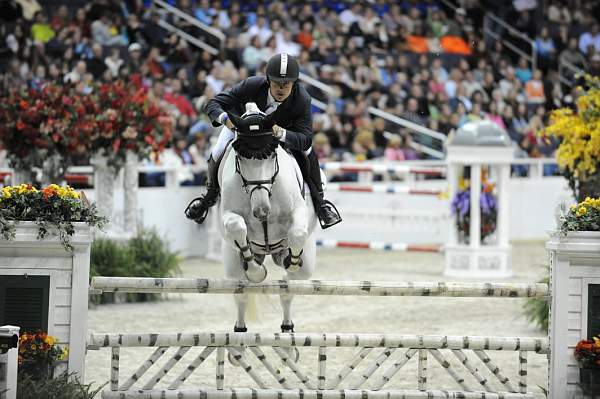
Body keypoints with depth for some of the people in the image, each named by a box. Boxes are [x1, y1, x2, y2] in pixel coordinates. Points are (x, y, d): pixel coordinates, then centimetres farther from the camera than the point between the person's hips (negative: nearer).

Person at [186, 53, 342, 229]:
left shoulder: (302, 100, -38)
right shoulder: (252, 85, -41)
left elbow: (305, 139, -43)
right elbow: (212, 104, -38)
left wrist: (280, 133, -62)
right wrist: (225, 117, -62)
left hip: (283, 127, 0)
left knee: (308, 153, -20)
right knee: (217, 155, -17)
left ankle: (319, 201, 5)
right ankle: (211, 193, 18)